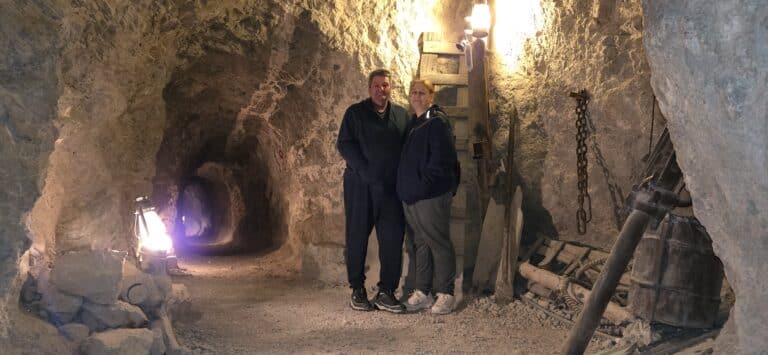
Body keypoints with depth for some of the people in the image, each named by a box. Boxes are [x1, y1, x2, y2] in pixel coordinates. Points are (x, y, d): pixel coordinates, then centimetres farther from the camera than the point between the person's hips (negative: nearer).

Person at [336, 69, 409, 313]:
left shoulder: (402, 115, 14)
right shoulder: (355, 113, 4)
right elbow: (344, 145, -4)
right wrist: (366, 172, -15)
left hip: (391, 187, 3)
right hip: (360, 186, -2)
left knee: (393, 238, -2)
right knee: (357, 238, 2)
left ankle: (386, 292, 5)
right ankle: (357, 290, 12)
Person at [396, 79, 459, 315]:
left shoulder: (437, 121, -9)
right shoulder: (413, 123, 17)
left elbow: (442, 158, -17)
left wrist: (423, 183, -15)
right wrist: (405, 186, 12)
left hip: (431, 196, -8)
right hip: (411, 195, 8)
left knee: (438, 244, -1)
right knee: (420, 244, 13)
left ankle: (445, 294, 7)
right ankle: (422, 292, 21)